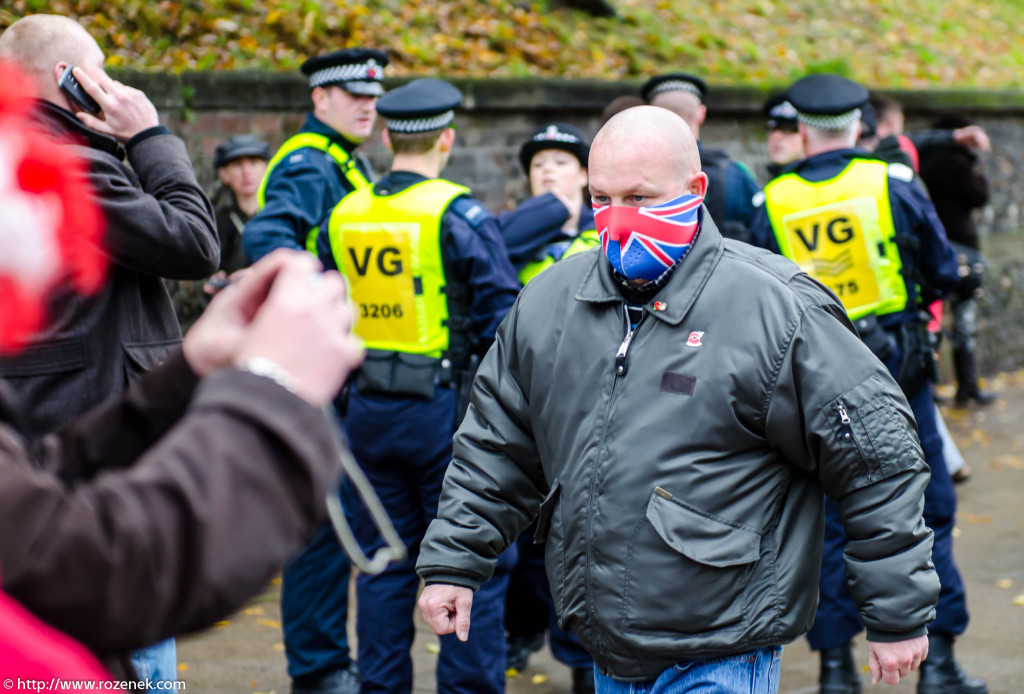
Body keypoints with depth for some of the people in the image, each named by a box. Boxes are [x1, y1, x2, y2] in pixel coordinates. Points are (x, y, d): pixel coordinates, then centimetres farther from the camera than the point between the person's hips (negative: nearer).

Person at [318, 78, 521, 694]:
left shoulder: (343, 216, 5)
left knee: (385, 559, 14)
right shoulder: (460, 216, -12)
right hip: (445, 407, -5)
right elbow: (502, 320, -13)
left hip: (370, 408, 6)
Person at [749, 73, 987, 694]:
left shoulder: (773, 203, -1)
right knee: (927, 509, 7)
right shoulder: (892, 183, -5)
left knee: (831, 520, 9)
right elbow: (945, 272, 1)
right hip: (896, 366, -2)